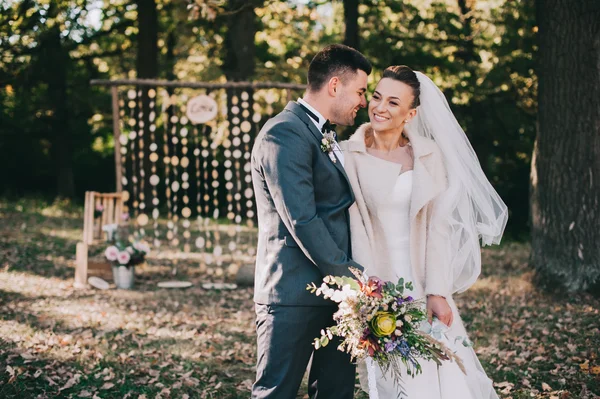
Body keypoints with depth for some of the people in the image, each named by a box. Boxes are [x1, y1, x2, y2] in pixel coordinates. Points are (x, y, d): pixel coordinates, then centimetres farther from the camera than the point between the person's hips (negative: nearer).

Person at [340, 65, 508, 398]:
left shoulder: (429, 154, 2)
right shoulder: (350, 155, -5)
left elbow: (438, 225, -1)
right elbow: (355, 228, -9)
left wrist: (437, 293, -8)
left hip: (423, 282, 2)